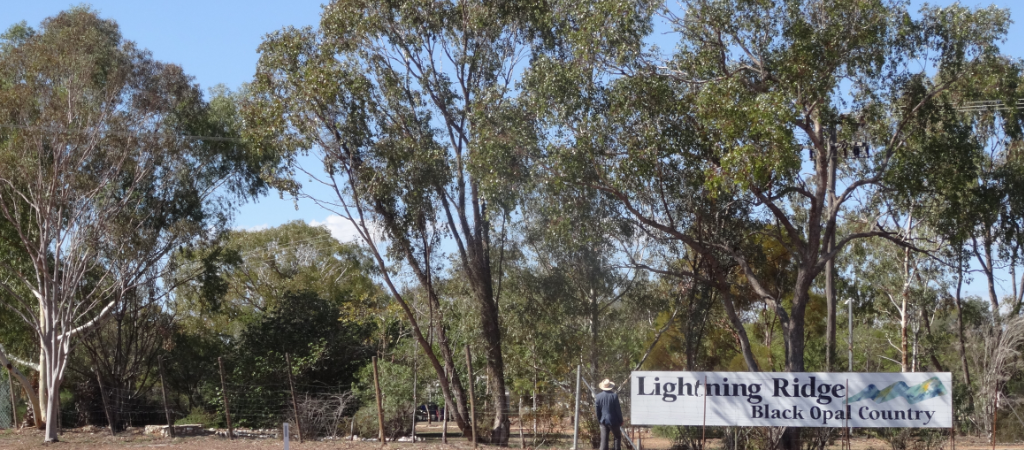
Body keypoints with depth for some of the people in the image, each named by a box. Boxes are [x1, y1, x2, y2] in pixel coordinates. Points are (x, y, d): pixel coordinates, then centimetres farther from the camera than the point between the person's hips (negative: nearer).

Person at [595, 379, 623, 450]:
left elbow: (597, 411, 5)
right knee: (618, 437, 15)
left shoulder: (598, 397, -2)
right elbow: (618, 410, -8)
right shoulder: (614, 396, -12)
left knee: (604, 440, 4)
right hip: (613, 421, -3)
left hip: (603, 421, 3)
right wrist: (620, 420, 3)